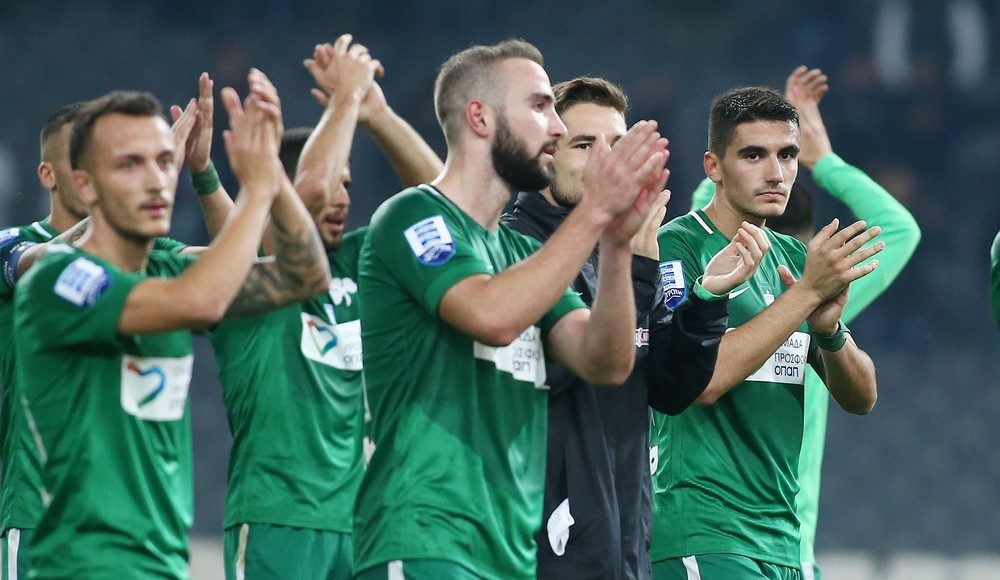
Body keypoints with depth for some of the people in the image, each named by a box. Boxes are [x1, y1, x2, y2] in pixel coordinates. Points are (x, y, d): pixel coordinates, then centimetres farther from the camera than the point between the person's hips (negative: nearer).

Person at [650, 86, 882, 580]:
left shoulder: (794, 258, 14)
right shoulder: (675, 247, -7)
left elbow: (860, 399, 11)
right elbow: (701, 379, -21)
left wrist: (829, 327, -10)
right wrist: (807, 291, -20)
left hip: (783, 538, 7)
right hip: (703, 539, -7)